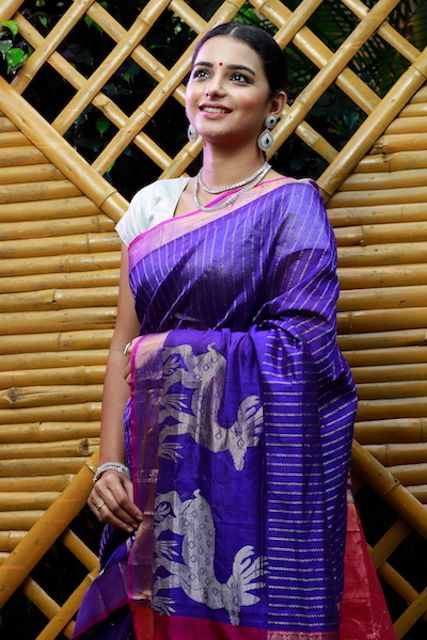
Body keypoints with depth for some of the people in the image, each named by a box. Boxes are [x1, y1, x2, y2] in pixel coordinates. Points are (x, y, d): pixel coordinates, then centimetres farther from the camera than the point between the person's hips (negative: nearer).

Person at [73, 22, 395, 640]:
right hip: (160, 470, 5)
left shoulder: (291, 205, -5)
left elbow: (305, 352, -15)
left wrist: (177, 352, -8)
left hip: (256, 469, -4)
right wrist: (109, 463, 0)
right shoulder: (154, 204, 10)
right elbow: (124, 347, 10)